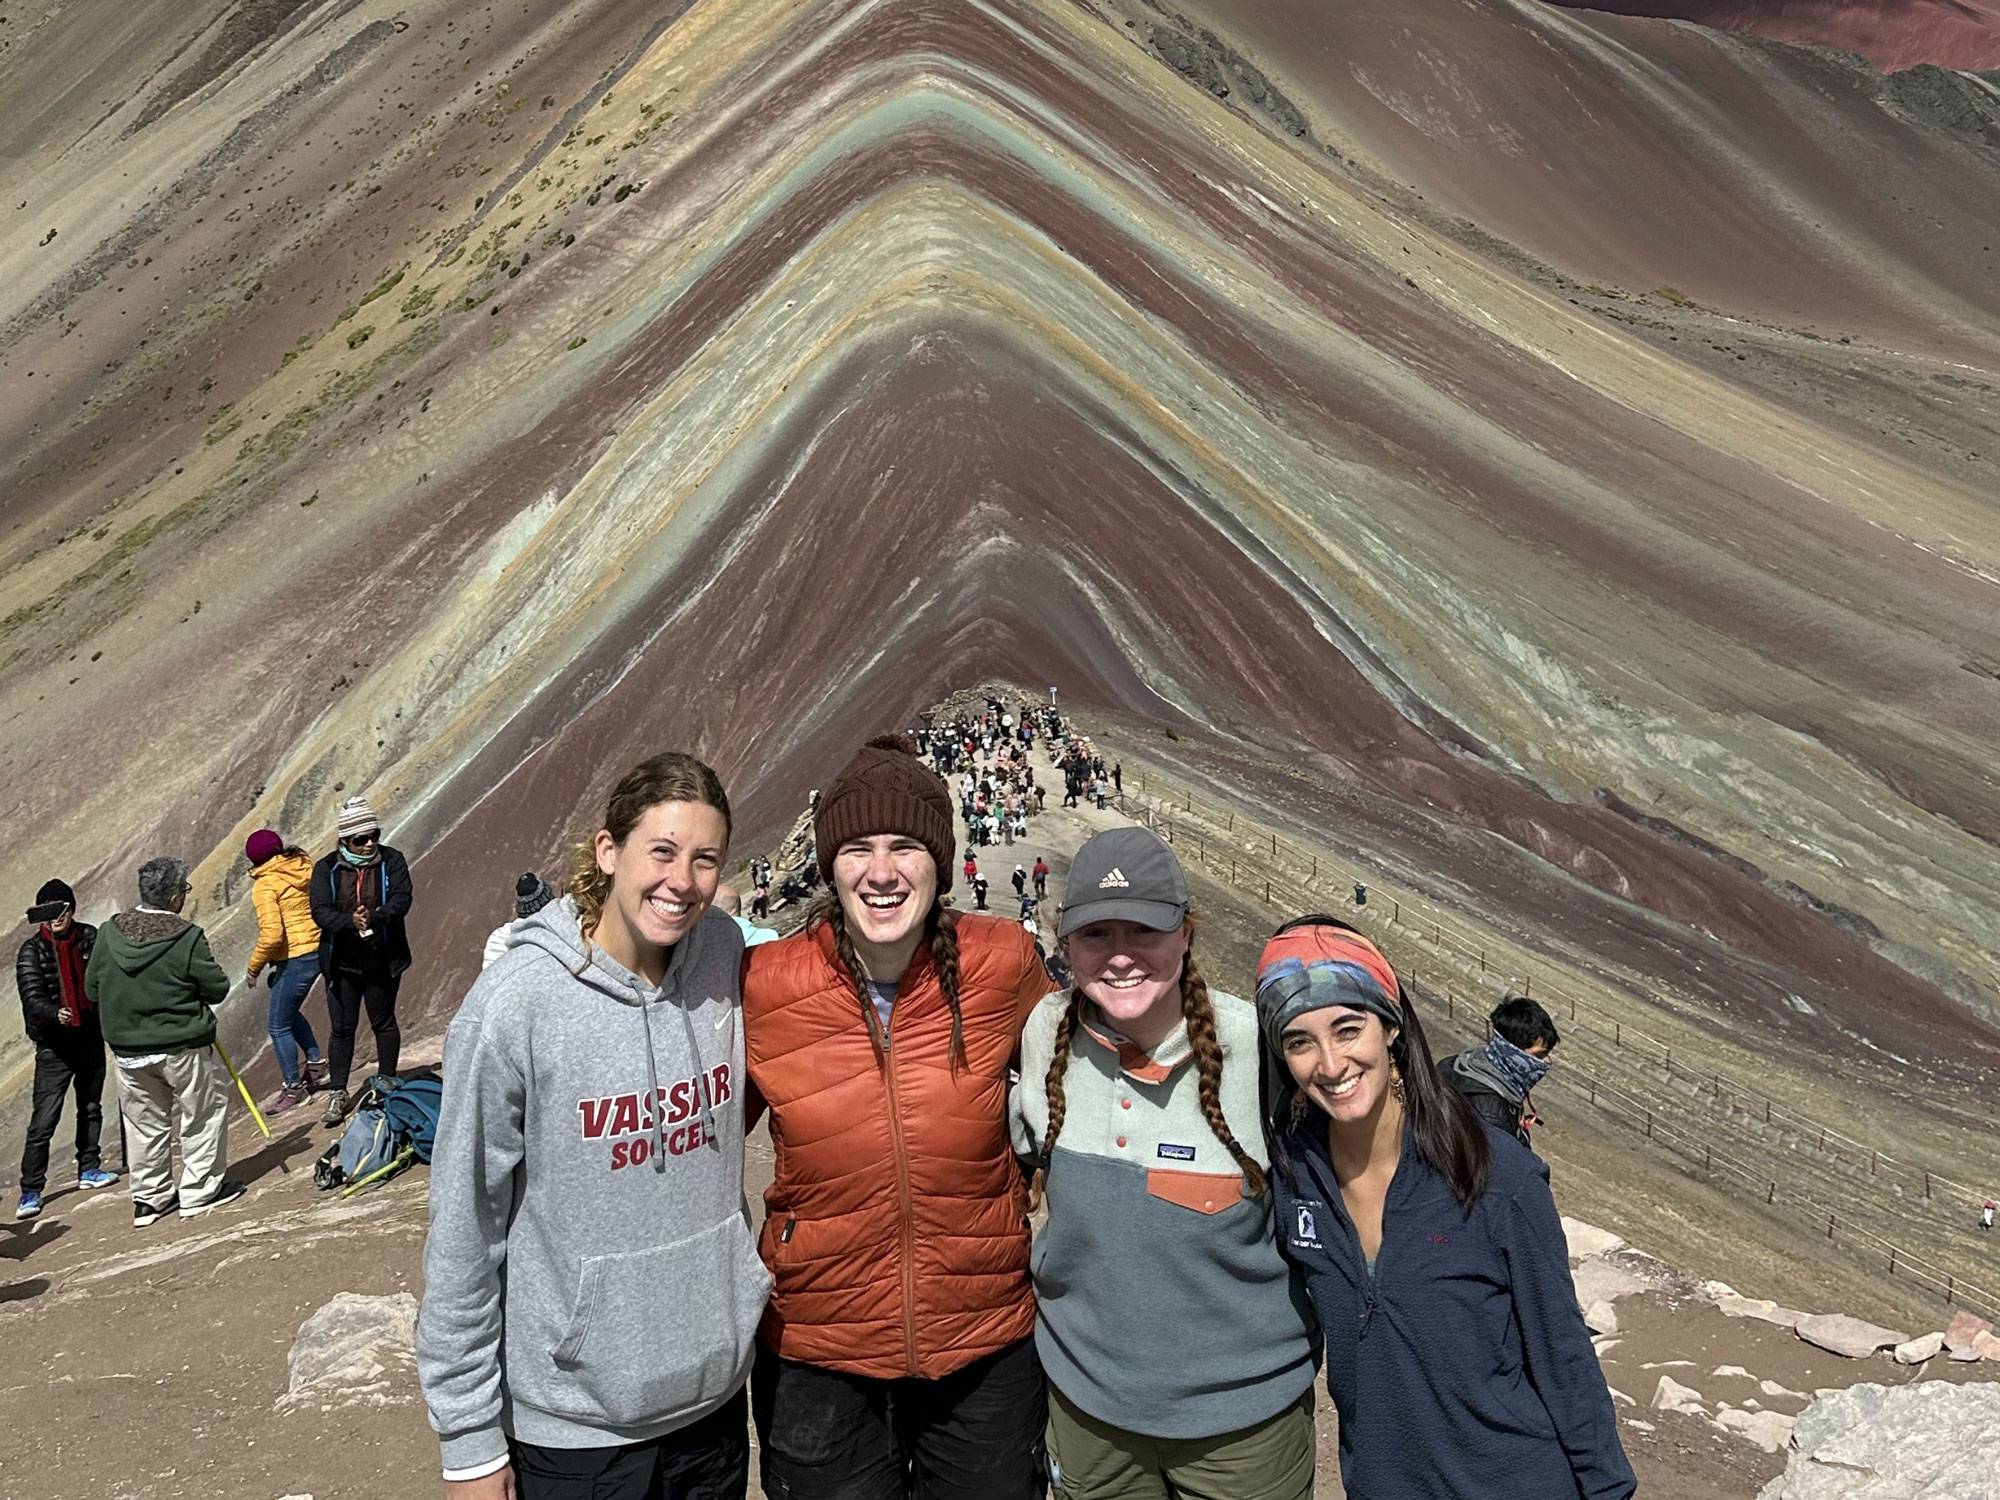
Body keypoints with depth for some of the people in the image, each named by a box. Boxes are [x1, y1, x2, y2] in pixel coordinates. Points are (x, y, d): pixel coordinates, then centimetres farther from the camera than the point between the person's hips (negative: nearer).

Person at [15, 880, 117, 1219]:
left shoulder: (90, 938, -1)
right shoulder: (32, 951, -11)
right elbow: (32, 997, -20)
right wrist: (55, 1015, -37)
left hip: (91, 1037, 4)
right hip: (54, 1046, -4)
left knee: (91, 1107, 18)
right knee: (43, 1119, -7)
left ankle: (89, 1169, 33)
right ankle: (30, 1191, 0)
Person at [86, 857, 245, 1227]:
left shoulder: (108, 933, -4)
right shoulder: (188, 938, -19)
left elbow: (91, 989, 5)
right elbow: (218, 988, -12)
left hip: (127, 1050, 5)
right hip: (181, 1046, -5)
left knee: (144, 1121, 16)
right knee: (203, 1112, 11)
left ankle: (149, 1198, 24)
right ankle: (201, 1189, 15)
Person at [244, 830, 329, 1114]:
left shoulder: (265, 885, -14)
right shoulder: (305, 866, 5)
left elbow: (271, 935, -21)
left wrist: (253, 968, -7)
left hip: (296, 959, -8)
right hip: (320, 949, 8)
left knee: (278, 1025, 7)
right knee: (289, 1012, 28)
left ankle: (292, 1088, 16)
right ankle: (315, 1064, 32)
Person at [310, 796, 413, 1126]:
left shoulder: (391, 862, -5)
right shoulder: (326, 869, -4)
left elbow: (401, 901, -16)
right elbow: (320, 911, -13)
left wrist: (374, 918, -34)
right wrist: (350, 921, -31)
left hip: (382, 962, 0)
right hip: (341, 963, 1)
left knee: (384, 1023, 13)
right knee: (342, 1028, 8)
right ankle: (337, 1092, 18)